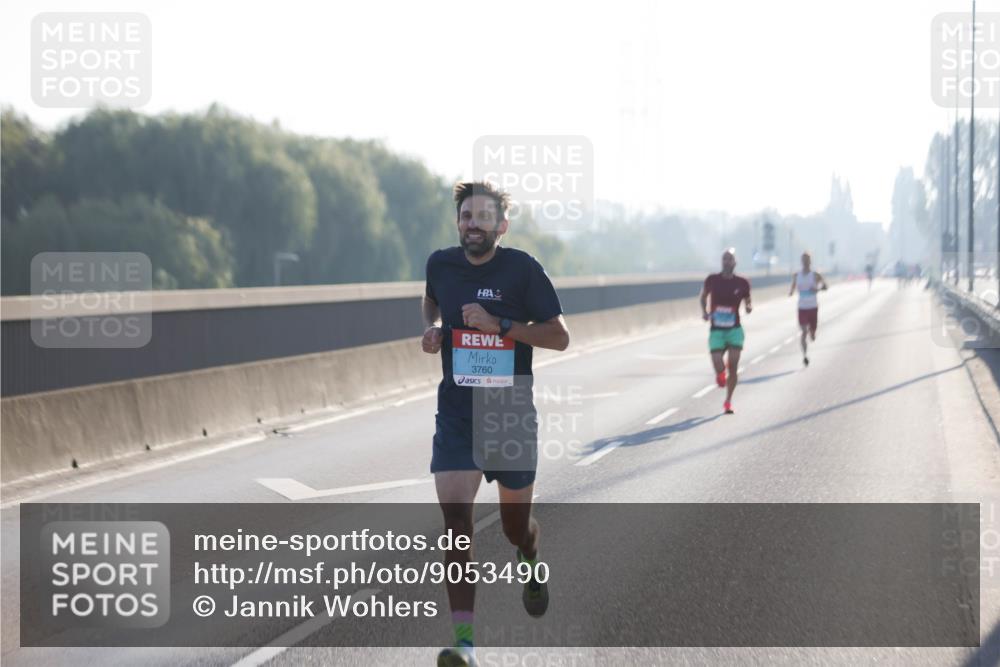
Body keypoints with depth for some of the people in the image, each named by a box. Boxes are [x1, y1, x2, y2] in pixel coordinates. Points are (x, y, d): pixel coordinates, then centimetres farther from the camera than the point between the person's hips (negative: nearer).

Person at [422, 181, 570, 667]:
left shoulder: (522, 268, -9)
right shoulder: (441, 263, 2)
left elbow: (559, 336, -8)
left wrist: (499, 324, -20)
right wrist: (431, 326, 4)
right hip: (456, 414, 2)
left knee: (515, 525, 13)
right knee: (456, 520, -15)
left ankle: (531, 564, 52)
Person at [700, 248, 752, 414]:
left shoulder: (742, 283, -3)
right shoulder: (712, 280, -3)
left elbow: (748, 301, 9)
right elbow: (704, 296, 15)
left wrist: (749, 307, -13)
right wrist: (704, 311, -1)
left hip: (734, 330, 0)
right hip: (716, 330, 0)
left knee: (733, 366, -6)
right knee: (719, 367, -10)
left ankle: (728, 401, 11)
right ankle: (720, 373, 30)